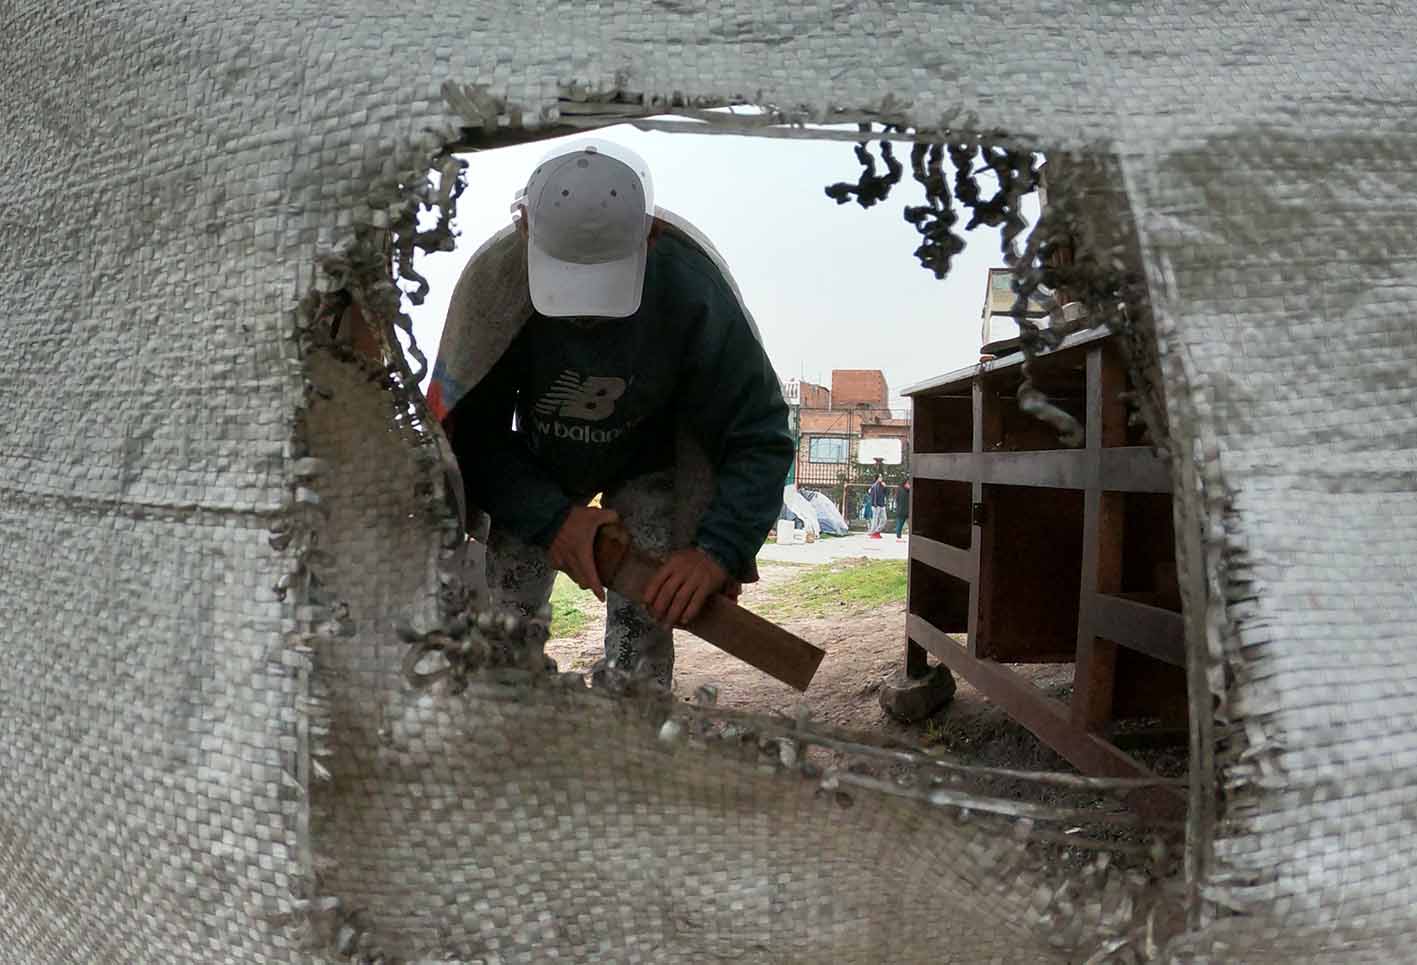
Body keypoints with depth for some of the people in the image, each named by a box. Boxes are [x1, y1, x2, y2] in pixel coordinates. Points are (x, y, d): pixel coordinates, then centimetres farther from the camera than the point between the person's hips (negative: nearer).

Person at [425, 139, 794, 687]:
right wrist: (550, 517, -34)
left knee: (642, 622, -12)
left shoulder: (693, 286, -35)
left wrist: (719, 551, -42)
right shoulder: (494, 278, -31)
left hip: (650, 462, -1)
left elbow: (758, 436, -28)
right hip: (534, 465, 2)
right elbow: (467, 431, -21)